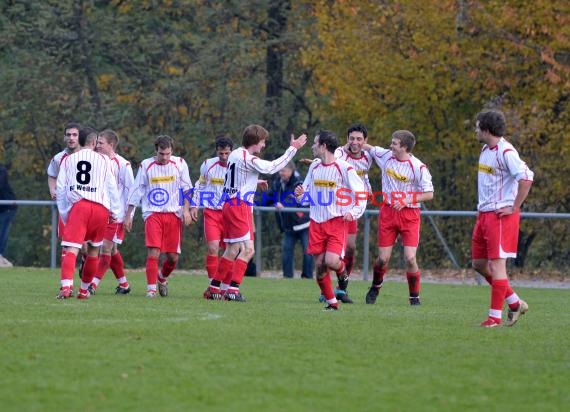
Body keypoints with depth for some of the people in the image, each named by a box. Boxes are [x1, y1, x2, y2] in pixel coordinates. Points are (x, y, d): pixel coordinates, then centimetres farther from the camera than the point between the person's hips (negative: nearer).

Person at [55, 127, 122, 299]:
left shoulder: (68, 160, 15)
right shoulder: (104, 160, 13)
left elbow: (60, 189, 11)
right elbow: (112, 188, 12)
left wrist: (64, 213, 16)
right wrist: (116, 212, 20)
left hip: (78, 206, -1)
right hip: (101, 207, 1)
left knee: (71, 249, -12)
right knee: (93, 250, 19)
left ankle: (66, 286, -34)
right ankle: (84, 289, 26)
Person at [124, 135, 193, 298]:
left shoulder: (179, 163, 3)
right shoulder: (146, 165, 1)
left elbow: (186, 188, 9)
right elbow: (136, 191, 6)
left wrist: (186, 209, -2)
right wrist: (128, 215, 6)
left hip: (173, 214, 1)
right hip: (153, 213, -1)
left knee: (173, 256, 3)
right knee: (153, 252, -16)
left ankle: (162, 277, 33)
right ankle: (151, 288, -10)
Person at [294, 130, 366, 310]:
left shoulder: (344, 168, -8)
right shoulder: (314, 167, 10)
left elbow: (362, 194, -3)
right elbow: (308, 194, 20)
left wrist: (354, 212, -16)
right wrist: (301, 195, -3)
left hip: (337, 222, -5)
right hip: (316, 222, 5)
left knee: (331, 261, -20)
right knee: (320, 265, -1)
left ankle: (342, 270, 16)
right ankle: (331, 302, 12)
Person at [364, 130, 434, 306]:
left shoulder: (418, 167, -12)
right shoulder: (386, 156, 0)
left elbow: (429, 194, -9)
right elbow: (370, 148, 20)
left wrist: (406, 201, -16)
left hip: (409, 214, -3)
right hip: (388, 212, 3)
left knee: (410, 258, -12)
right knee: (383, 258, 4)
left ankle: (414, 297, 4)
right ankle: (375, 288, 31)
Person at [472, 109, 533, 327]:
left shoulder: (505, 152, -16)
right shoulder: (485, 150, 13)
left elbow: (526, 178, -25)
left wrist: (514, 208, -20)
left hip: (501, 215, -10)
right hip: (484, 214, 10)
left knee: (497, 264, -7)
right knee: (479, 263, 11)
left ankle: (495, 316, -3)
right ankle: (515, 303, 21)